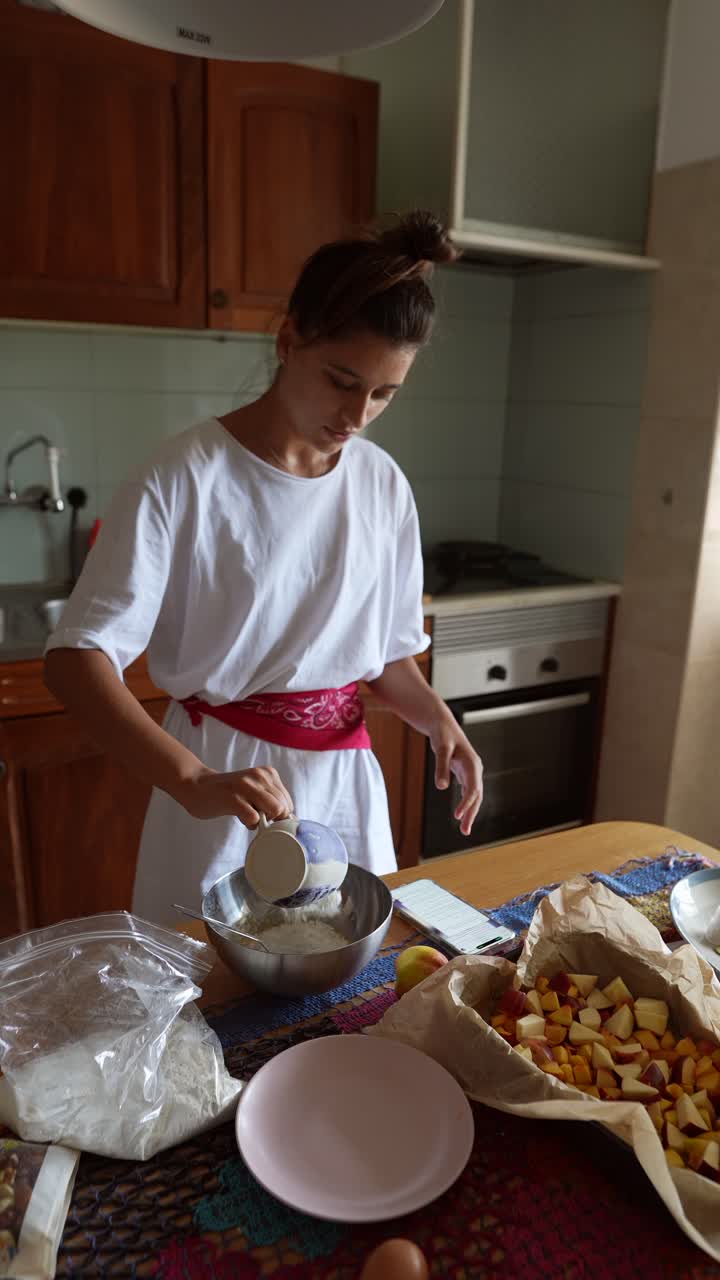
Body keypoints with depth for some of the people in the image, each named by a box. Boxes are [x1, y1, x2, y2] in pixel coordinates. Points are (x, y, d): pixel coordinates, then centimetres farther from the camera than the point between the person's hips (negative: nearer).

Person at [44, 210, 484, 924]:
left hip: (347, 782, 5)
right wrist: (194, 781, -35)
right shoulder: (185, 480, -16)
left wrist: (436, 717, -11)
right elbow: (76, 660, -21)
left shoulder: (383, 485, -1)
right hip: (224, 784, -4)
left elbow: (389, 654, 9)